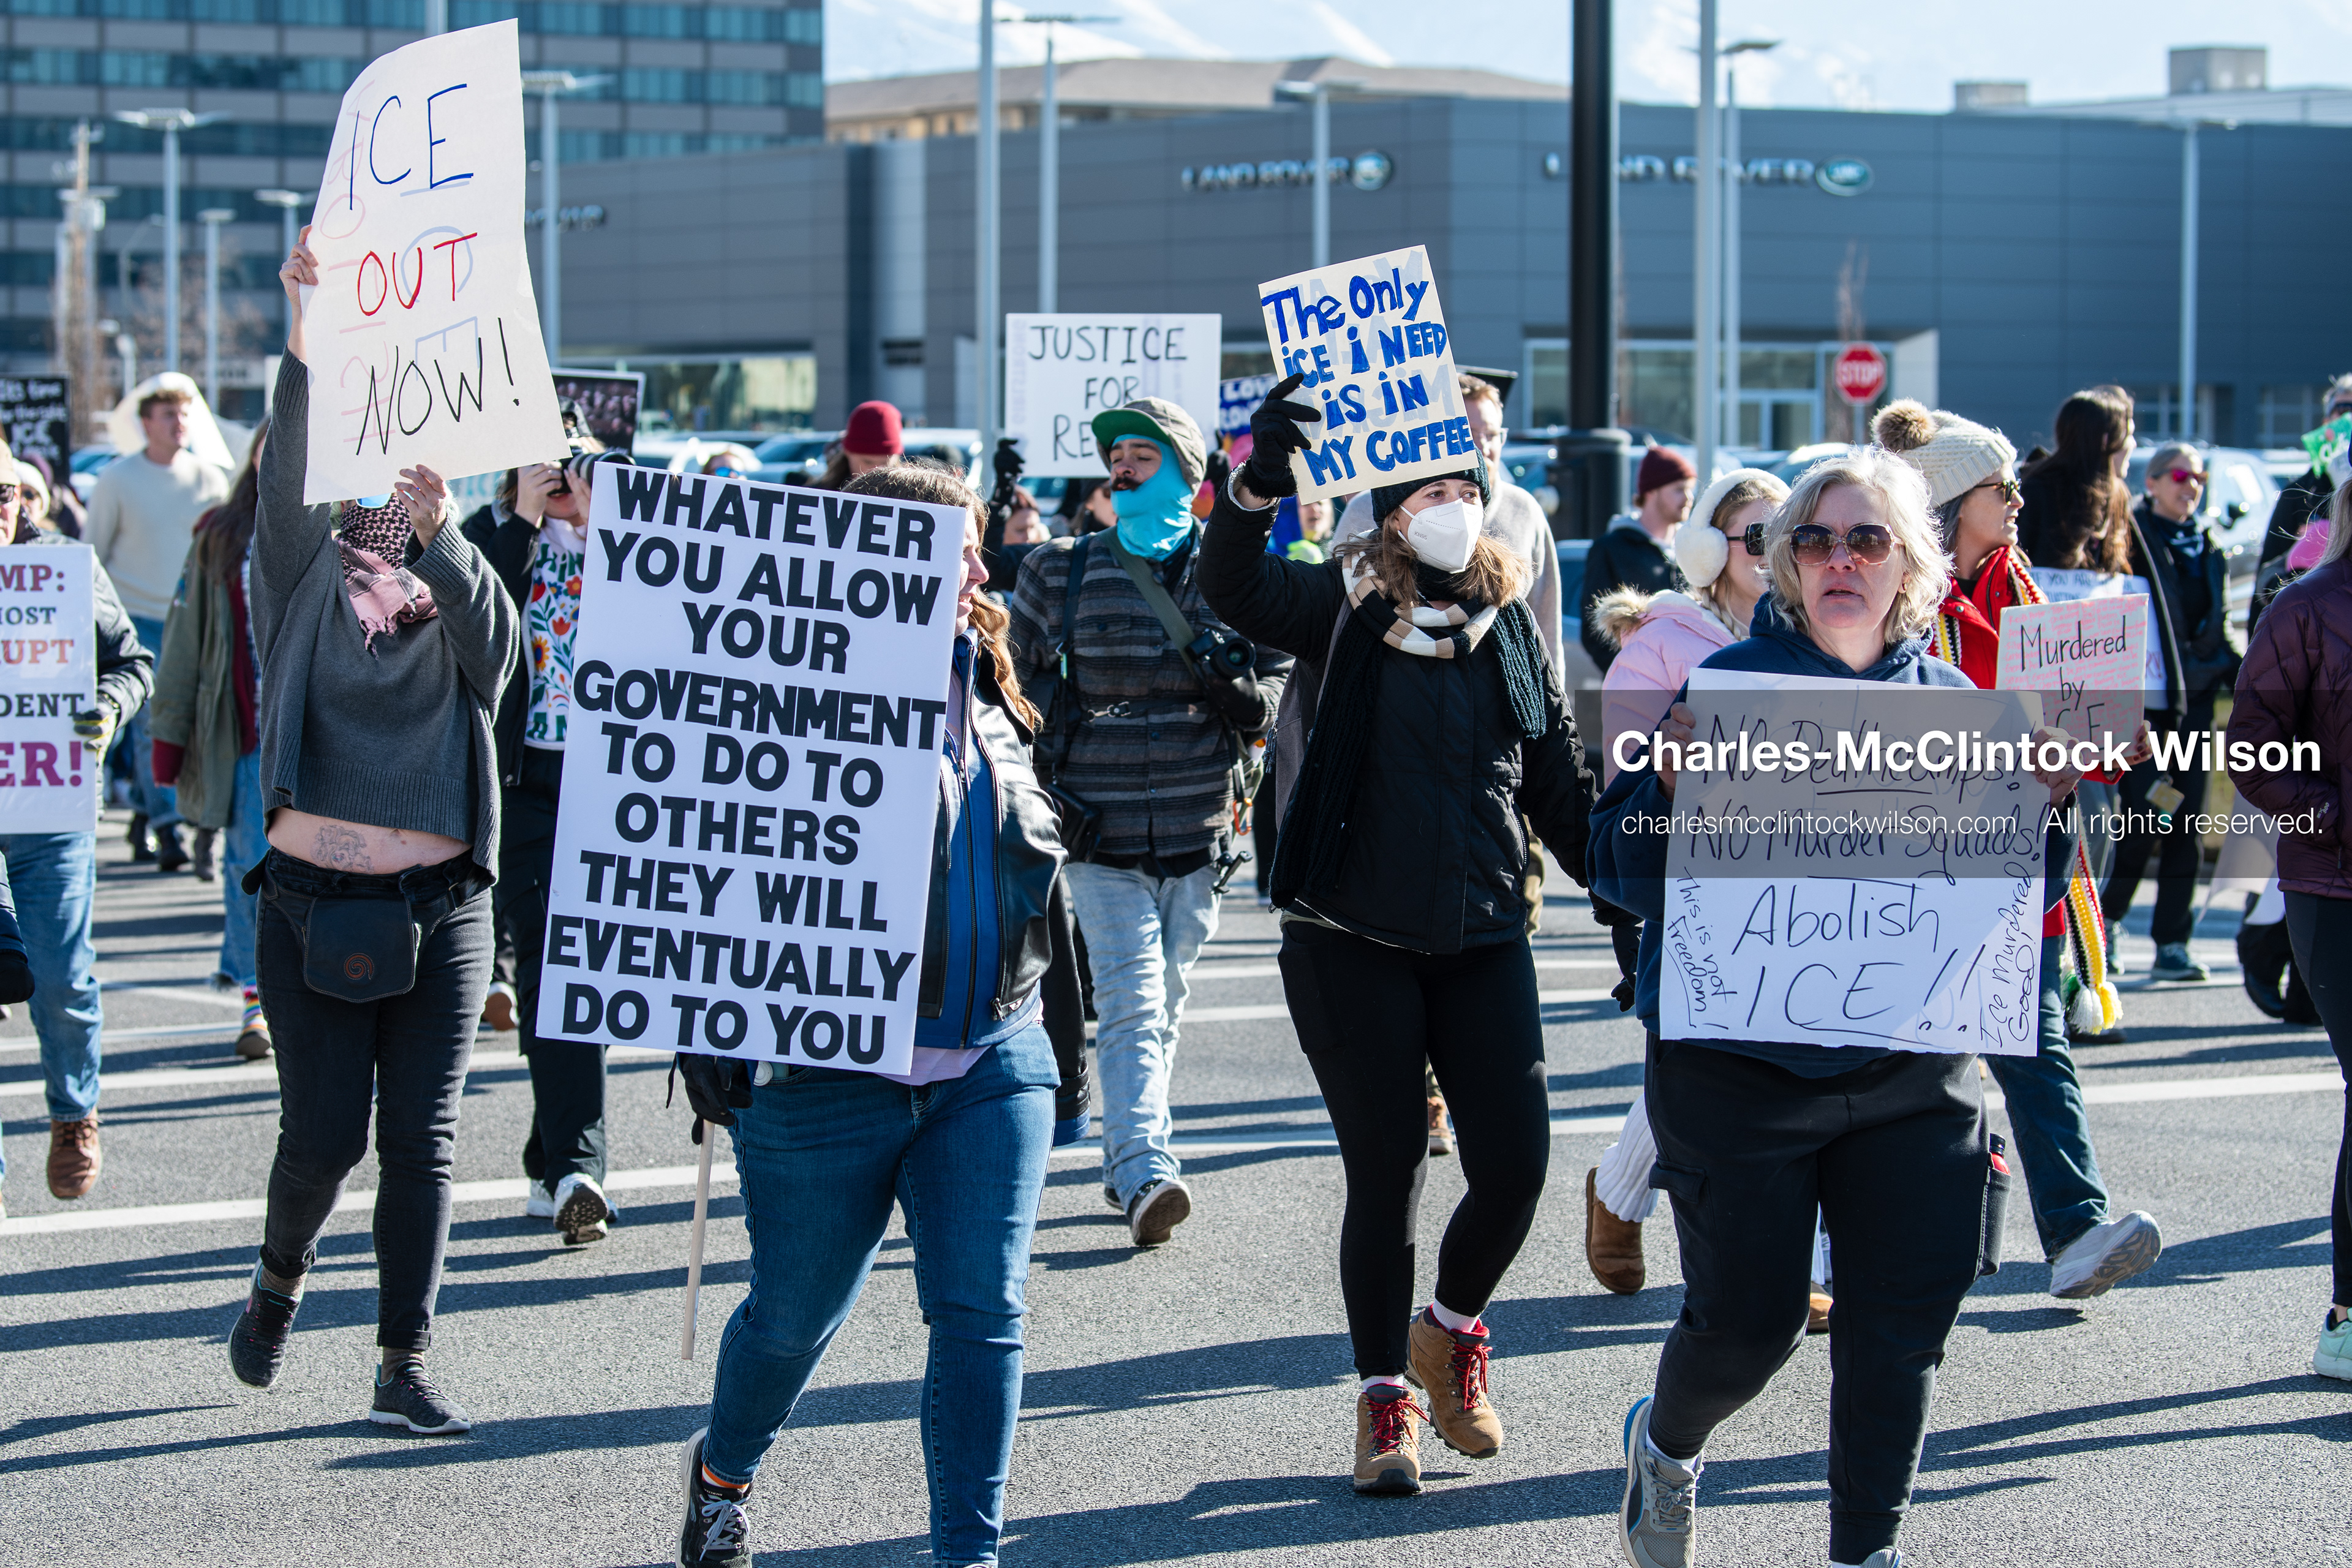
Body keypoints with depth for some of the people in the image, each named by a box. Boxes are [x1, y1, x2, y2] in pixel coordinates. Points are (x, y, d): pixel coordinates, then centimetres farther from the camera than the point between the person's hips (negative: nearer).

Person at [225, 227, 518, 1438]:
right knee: (323, 1137, -1)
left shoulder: (451, 587, 8)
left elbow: (497, 644, -14)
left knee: (421, 1141, 0)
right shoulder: (308, 567, 3)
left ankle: (404, 1366, 7)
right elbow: (284, 471, -16)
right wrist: (305, 332, -30)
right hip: (318, 902, -2)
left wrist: (438, 531, -30)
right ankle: (278, 1282, 29)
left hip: (441, 907, 2)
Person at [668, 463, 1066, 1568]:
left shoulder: (986, 689, 9)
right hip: (829, 1073, -5)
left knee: (983, 1316, -4)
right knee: (796, 1314, 12)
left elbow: (1033, 850, 22)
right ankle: (723, 1471, 42)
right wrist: (713, 1040, -16)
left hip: (990, 1064, 5)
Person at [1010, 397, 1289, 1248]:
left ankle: (1129, 1165, 26)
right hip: (1099, 828, -2)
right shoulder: (1059, 573, 5)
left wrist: (1239, 691, -11)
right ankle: (1146, 1175, -25)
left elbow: (1279, 688, 11)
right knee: (1131, 1002, -15)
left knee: (1163, 1004, 12)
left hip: (1195, 828, 2)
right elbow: (1014, 682, 14)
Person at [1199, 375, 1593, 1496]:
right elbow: (1235, 591, -22)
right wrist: (1260, 482, -38)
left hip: (1483, 940, 3)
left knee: (1515, 1162, -4)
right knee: (1384, 1175, 2)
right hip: (1353, 941, -3)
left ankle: (1451, 1330, 26)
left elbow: (1557, 781, 15)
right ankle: (1384, 1397, 18)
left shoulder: (1508, 623, 9)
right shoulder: (1341, 608, -2)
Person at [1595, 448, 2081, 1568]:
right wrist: (1670, 784, -25)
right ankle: (1665, 1445, 37)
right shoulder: (1729, 683, -5)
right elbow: (1626, 875, -7)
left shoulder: (1951, 701, 6)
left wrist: (2045, 807, -6)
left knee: (1899, 1329, 2)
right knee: (1747, 1319, 4)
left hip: (1914, 1071, 3)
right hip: (1740, 1066, -3)